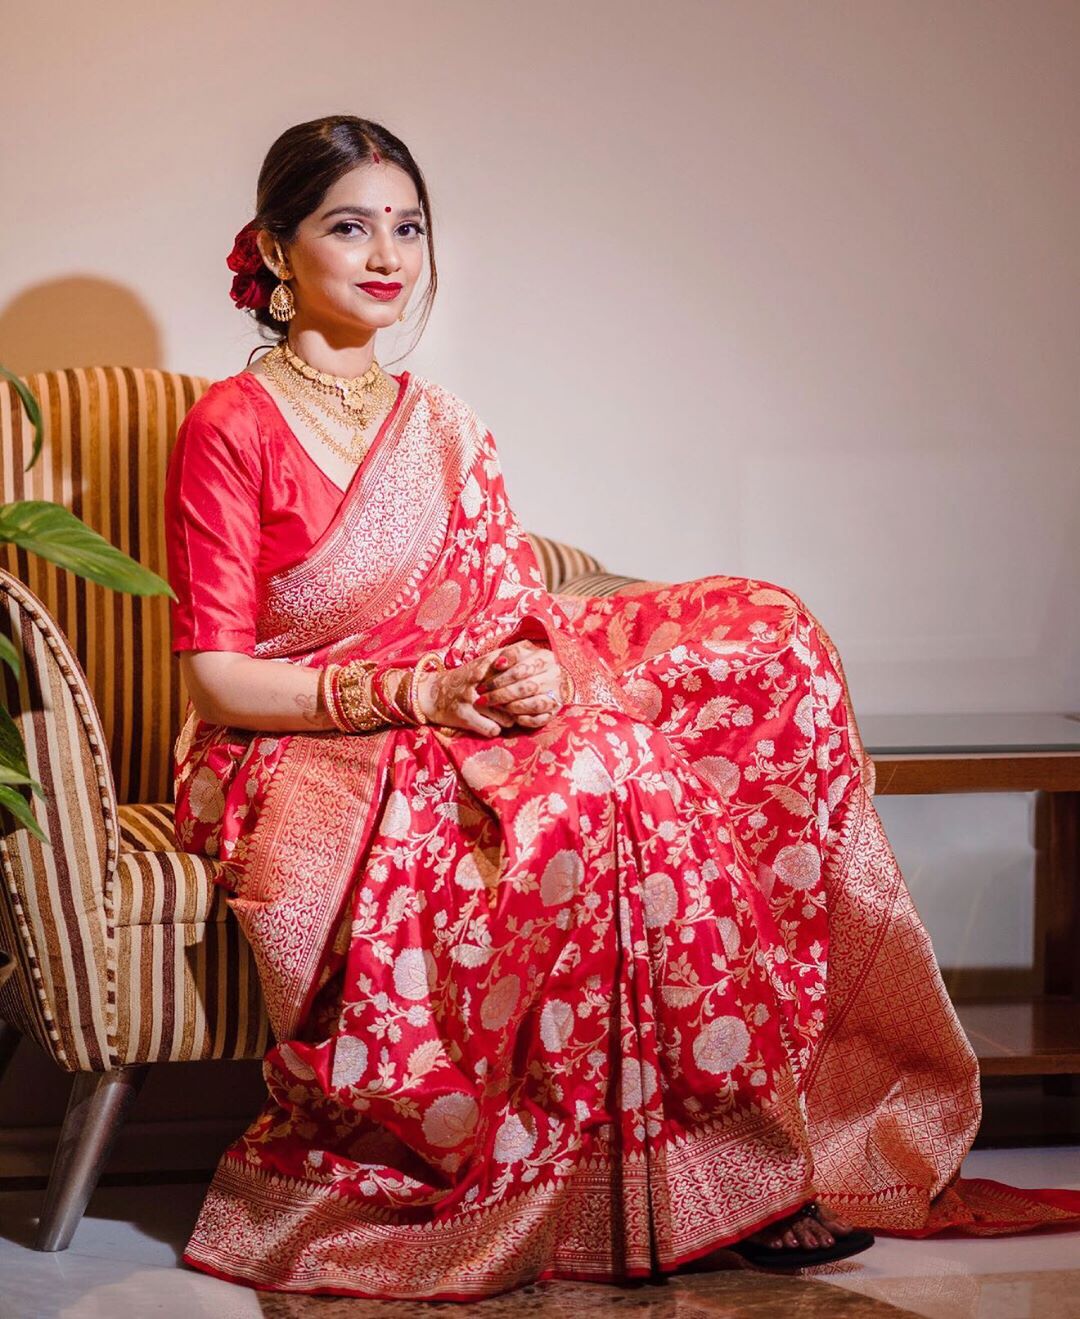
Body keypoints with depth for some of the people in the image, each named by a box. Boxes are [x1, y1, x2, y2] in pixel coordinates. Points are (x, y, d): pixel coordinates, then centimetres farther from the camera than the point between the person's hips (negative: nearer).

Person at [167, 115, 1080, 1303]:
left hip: (464, 726, 7)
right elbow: (218, 674, -11)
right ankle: (684, 1185, -23)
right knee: (581, 789, -34)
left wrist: (534, 668, -17)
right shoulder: (231, 429, -7)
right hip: (297, 756, -6)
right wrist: (415, 693, -21)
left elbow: (516, 612, 9)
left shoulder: (445, 431, 13)